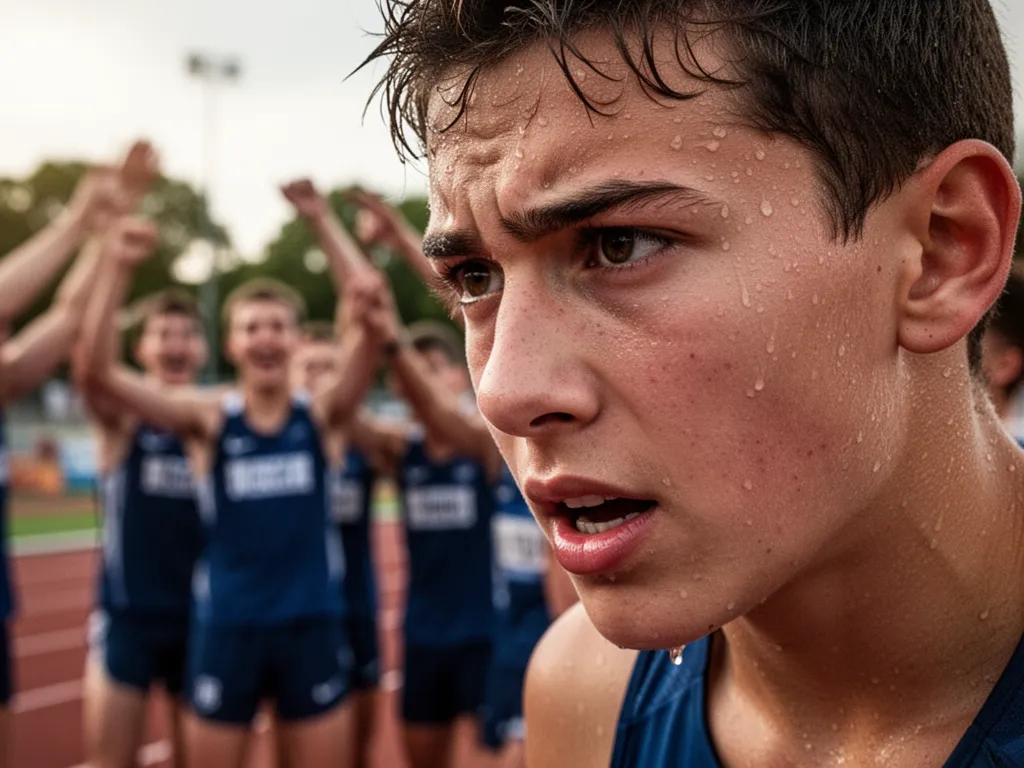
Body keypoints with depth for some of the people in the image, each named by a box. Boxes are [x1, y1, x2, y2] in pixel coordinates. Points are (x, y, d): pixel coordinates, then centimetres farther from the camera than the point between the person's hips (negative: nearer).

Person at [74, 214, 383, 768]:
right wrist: (118, 268, -27)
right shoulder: (208, 419, -4)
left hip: (313, 624, 1)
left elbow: (365, 359, -23)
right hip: (227, 626, 0)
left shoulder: (320, 413, -2)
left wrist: (363, 312, -47)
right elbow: (95, 370, -15)